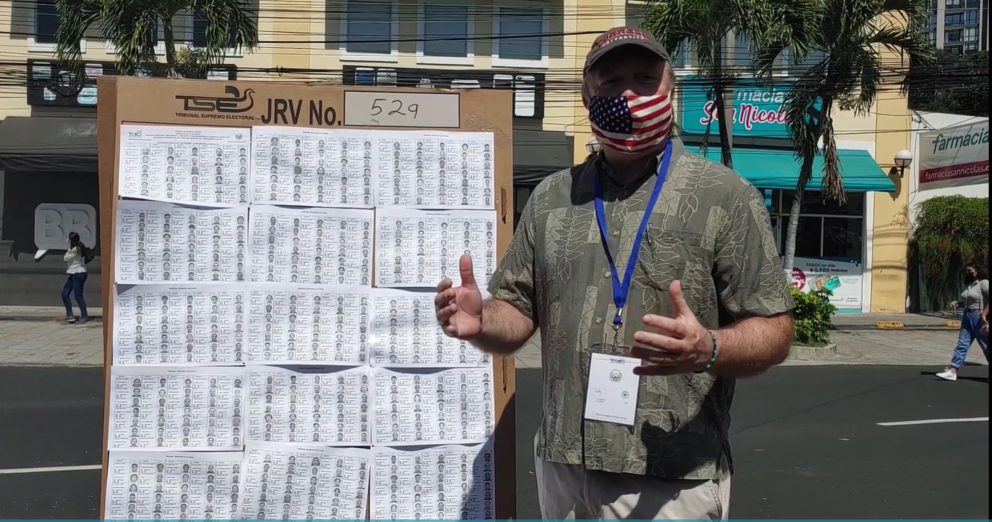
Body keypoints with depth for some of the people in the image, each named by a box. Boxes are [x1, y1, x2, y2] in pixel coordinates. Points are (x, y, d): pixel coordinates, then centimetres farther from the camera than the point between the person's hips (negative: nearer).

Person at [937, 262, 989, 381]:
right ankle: (952, 372, -2)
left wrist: (984, 314, -27)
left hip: (979, 318, -8)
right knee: (962, 344, 2)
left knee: (986, 347, 3)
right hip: (967, 317, 8)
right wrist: (957, 303, 9)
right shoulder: (970, 284, 14)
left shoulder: (984, 283, -11)